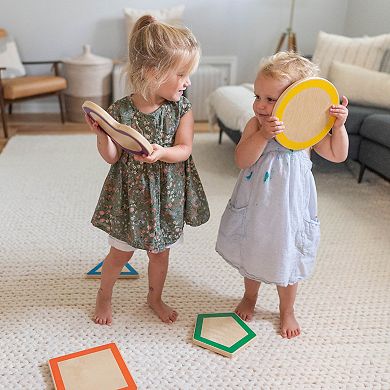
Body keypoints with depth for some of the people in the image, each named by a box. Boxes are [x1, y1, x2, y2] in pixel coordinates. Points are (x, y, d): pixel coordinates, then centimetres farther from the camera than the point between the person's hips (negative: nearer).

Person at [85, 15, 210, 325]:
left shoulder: (181, 108, -12)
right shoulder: (120, 111, -17)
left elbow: (184, 150, -14)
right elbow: (112, 158, -9)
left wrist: (161, 152, -34)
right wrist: (102, 136, -29)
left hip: (167, 194, 2)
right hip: (130, 194, -2)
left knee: (160, 251, 19)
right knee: (121, 253, 14)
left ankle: (155, 297, 46)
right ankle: (104, 296, 43)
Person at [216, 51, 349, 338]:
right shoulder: (256, 124, -12)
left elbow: (337, 155, -2)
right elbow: (242, 160, -24)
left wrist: (339, 125, -16)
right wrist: (263, 135, -36)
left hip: (289, 205, 0)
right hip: (256, 204, 1)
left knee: (286, 258, 15)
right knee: (253, 252, 20)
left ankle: (287, 310, 40)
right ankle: (250, 298, 48)